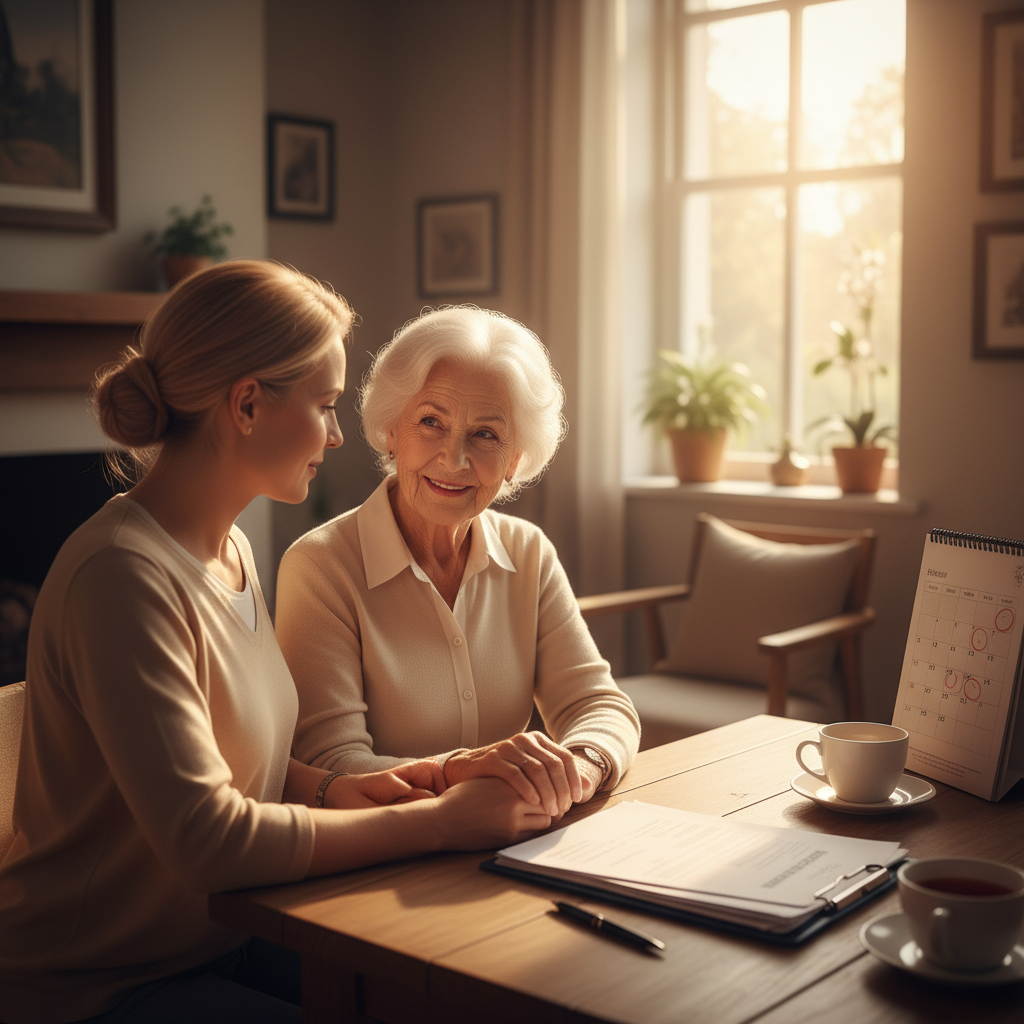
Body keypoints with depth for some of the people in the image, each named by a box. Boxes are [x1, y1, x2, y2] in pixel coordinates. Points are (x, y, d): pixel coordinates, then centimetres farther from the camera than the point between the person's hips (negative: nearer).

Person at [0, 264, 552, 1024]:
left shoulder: (230, 548, 6)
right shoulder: (123, 576, -23)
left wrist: (333, 789, -6)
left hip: (217, 948, 8)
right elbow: (204, 837, -27)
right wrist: (440, 822, -21)